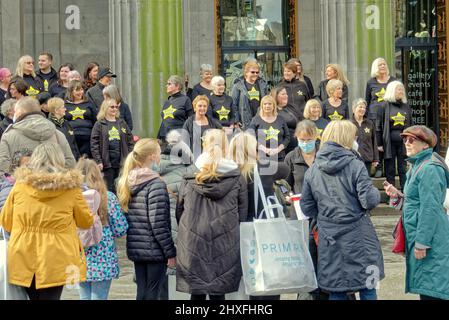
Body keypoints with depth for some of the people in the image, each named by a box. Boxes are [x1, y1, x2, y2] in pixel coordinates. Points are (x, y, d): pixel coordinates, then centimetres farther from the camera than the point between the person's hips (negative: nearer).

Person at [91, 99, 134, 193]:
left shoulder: (122, 123, 13)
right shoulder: (99, 125, 2)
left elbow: (130, 141, 12)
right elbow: (94, 144, -4)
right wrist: (98, 161, -12)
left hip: (121, 161, 3)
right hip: (107, 162, -3)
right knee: (109, 188, -1)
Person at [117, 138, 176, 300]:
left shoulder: (126, 181, 8)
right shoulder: (156, 184, -15)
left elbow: (124, 217, 13)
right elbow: (159, 224, -18)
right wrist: (170, 252, -13)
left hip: (135, 248, 7)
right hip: (155, 250, -7)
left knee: (142, 291, 13)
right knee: (152, 293, 1)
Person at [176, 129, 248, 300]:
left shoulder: (189, 178, 0)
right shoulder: (237, 179, -3)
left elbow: (179, 211, 8)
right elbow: (242, 213, 2)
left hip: (192, 247, 1)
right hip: (225, 248, -1)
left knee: (196, 293, 9)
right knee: (218, 293, 5)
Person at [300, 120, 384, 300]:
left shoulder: (313, 170, 3)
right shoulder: (355, 165, -10)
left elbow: (306, 207, 6)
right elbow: (369, 200, -15)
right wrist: (375, 192, 6)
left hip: (328, 239, 4)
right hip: (358, 237, -4)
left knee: (336, 292, 10)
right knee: (367, 288, 7)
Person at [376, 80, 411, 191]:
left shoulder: (406, 106, 11)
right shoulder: (384, 106, 0)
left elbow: (410, 125, 15)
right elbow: (378, 126, -2)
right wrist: (379, 144, -6)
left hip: (403, 142, 3)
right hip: (389, 142, -3)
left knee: (404, 169, 4)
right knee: (390, 170, 4)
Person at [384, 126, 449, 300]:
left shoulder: (429, 169, -16)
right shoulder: (418, 166, 15)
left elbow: (430, 208, -20)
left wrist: (422, 243, -21)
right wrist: (398, 195, 7)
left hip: (430, 238, -10)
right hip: (418, 235, 10)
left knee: (430, 292, -7)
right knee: (425, 289, 13)